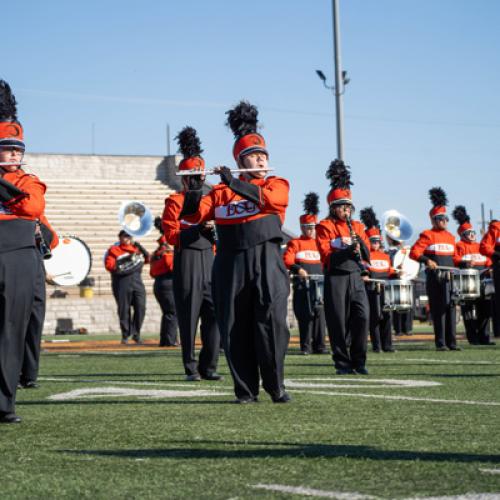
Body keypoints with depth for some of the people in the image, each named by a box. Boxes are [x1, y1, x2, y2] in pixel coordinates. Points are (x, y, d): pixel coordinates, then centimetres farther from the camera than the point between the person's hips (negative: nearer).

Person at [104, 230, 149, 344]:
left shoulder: (136, 248, 18)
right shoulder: (114, 250, 4)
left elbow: (147, 259, 11)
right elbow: (109, 265, -6)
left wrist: (140, 247, 1)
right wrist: (124, 260, -13)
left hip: (137, 282, 4)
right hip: (122, 283, -4)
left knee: (141, 308, -6)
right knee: (124, 310, 0)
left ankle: (136, 334, 5)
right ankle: (125, 336, 9)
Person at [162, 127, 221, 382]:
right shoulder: (175, 202, -1)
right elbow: (171, 234, -10)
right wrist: (198, 229, -20)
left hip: (209, 260, 5)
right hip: (187, 261, -5)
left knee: (215, 314, -1)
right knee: (189, 316, -4)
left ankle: (209, 366, 5)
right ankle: (191, 368, 3)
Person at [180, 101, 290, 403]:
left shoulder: (278, 184, 11)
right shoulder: (221, 191, 14)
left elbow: (269, 198, -12)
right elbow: (194, 216, 4)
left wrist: (234, 183, -18)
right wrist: (192, 198, -16)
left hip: (267, 259, -1)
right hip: (232, 264, 2)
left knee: (272, 321, -14)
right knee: (236, 329, 0)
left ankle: (276, 386, -2)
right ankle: (246, 390, 8)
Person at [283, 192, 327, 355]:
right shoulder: (294, 243, 6)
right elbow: (287, 260, -8)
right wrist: (298, 269, -26)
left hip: (318, 284, 3)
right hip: (302, 284, -3)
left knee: (319, 313, -1)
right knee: (305, 315, -2)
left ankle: (319, 345, 1)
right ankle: (305, 346, 3)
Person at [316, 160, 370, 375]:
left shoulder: (357, 226, 16)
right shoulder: (325, 227, 1)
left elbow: (367, 256, 12)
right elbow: (327, 256, -9)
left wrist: (359, 240, -6)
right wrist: (349, 250, -21)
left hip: (356, 277, 4)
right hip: (336, 278, -4)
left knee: (362, 316, -7)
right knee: (339, 321, -3)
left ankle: (358, 361, 2)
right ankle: (342, 363, 4)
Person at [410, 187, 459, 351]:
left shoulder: (450, 236, 17)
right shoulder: (427, 235, -1)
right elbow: (414, 253, -10)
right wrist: (427, 260, -24)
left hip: (449, 276, 5)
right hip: (434, 277, -5)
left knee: (450, 307, 1)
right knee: (438, 310, -2)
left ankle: (452, 342, 3)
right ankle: (440, 343, 1)